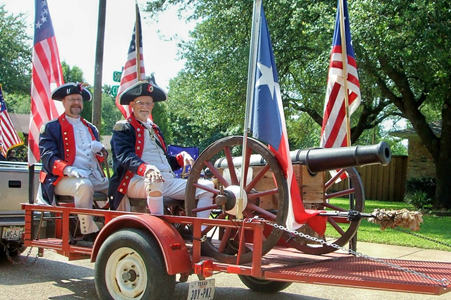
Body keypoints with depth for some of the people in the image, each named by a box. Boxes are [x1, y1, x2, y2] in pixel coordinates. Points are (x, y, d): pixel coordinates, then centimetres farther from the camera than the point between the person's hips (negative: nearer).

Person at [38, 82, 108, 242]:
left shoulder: (91, 128, 26)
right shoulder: (51, 127, 9)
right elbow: (48, 157, -6)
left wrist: (100, 150, -2)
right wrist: (69, 170, -25)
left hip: (95, 177, 6)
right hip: (64, 179, -5)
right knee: (84, 185, -37)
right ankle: (89, 233, -30)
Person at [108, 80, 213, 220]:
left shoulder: (154, 129, 29)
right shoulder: (123, 128, 5)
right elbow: (125, 156, -14)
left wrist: (182, 157, 5)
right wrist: (146, 168, -35)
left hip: (168, 181, 7)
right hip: (139, 181, -7)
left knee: (208, 187, -10)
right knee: (155, 181, -42)